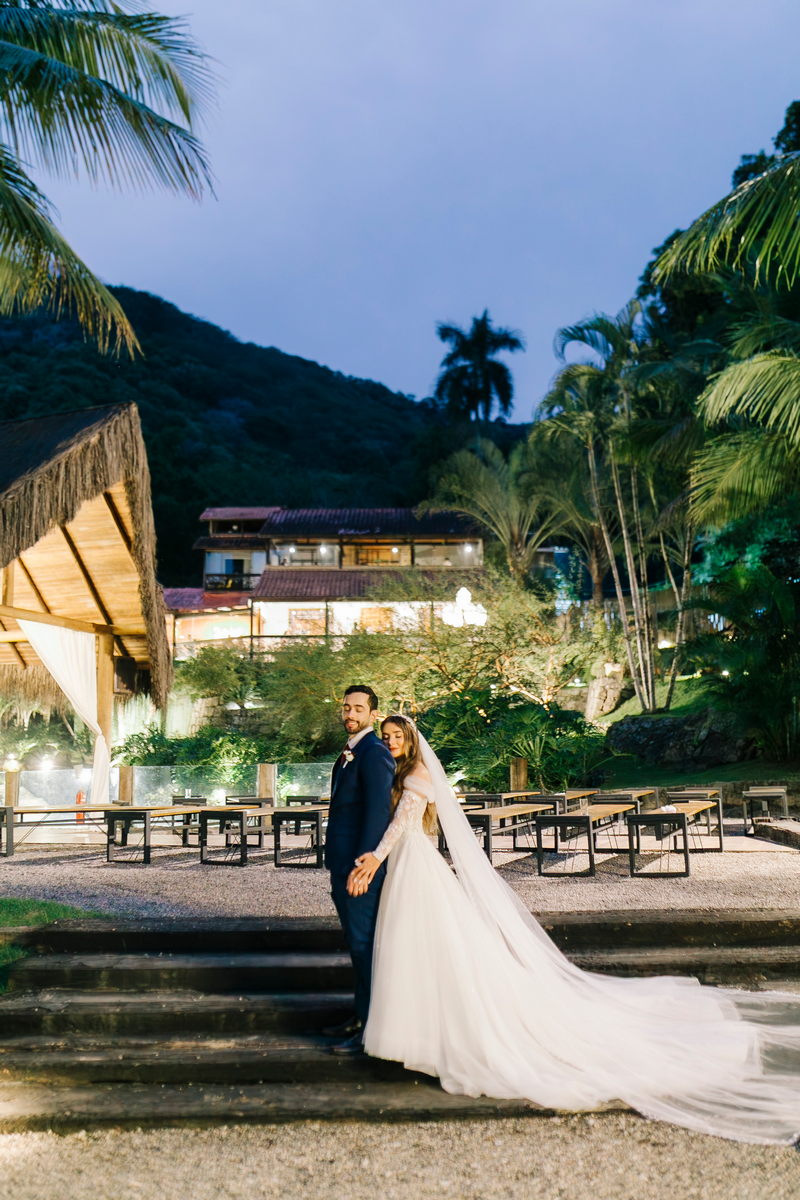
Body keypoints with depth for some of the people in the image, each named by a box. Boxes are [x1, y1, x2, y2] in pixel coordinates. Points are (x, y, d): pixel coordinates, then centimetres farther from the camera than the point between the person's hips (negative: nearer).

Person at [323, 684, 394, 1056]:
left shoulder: (374, 753, -15)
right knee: (357, 943, 18)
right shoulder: (350, 752, 16)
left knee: (364, 943, -4)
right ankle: (361, 1016, 29)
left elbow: (378, 811, -22)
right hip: (343, 862, 10)